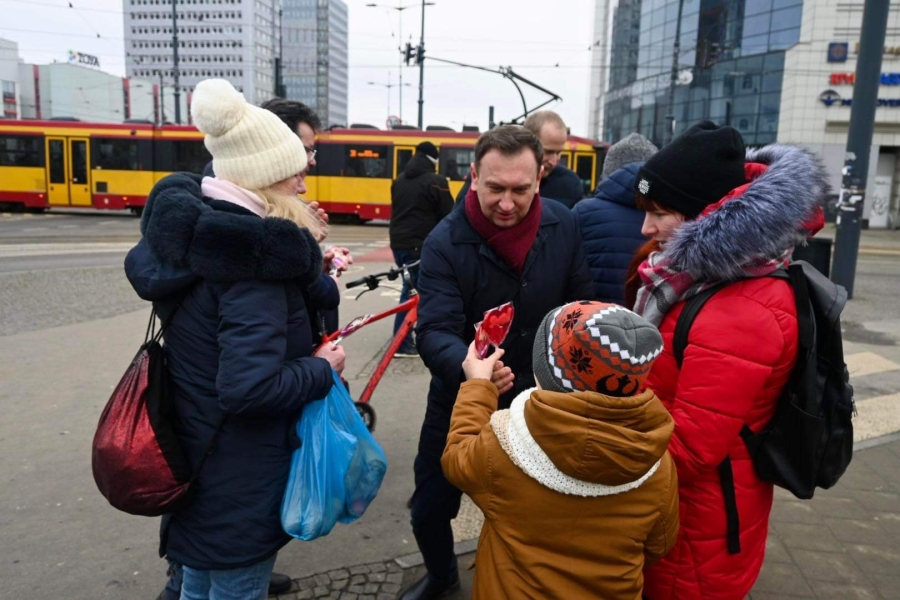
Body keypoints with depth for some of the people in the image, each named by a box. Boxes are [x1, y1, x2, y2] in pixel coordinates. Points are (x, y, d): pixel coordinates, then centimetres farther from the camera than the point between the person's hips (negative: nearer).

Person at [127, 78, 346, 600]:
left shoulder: (194, 228, 0)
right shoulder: (253, 254, -28)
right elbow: (250, 388, -33)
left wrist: (303, 258, 1)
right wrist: (323, 368, -17)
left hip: (192, 455, 9)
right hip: (239, 477, -9)